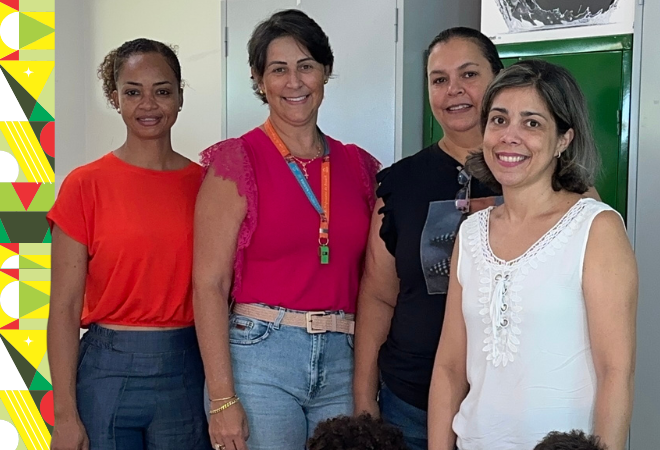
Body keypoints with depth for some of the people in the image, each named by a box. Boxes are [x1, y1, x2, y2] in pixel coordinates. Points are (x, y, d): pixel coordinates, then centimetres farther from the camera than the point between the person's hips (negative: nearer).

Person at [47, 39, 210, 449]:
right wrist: (65, 415, -8)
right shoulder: (86, 185, -4)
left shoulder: (204, 183, 3)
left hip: (189, 370, 2)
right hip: (108, 372, -2)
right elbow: (65, 308, -5)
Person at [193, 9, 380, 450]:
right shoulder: (238, 162, -4)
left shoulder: (358, 165, 9)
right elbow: (209, 285, -8)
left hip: (343, 362, 4)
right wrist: (222, 399, -14)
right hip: (260, 357, -4)